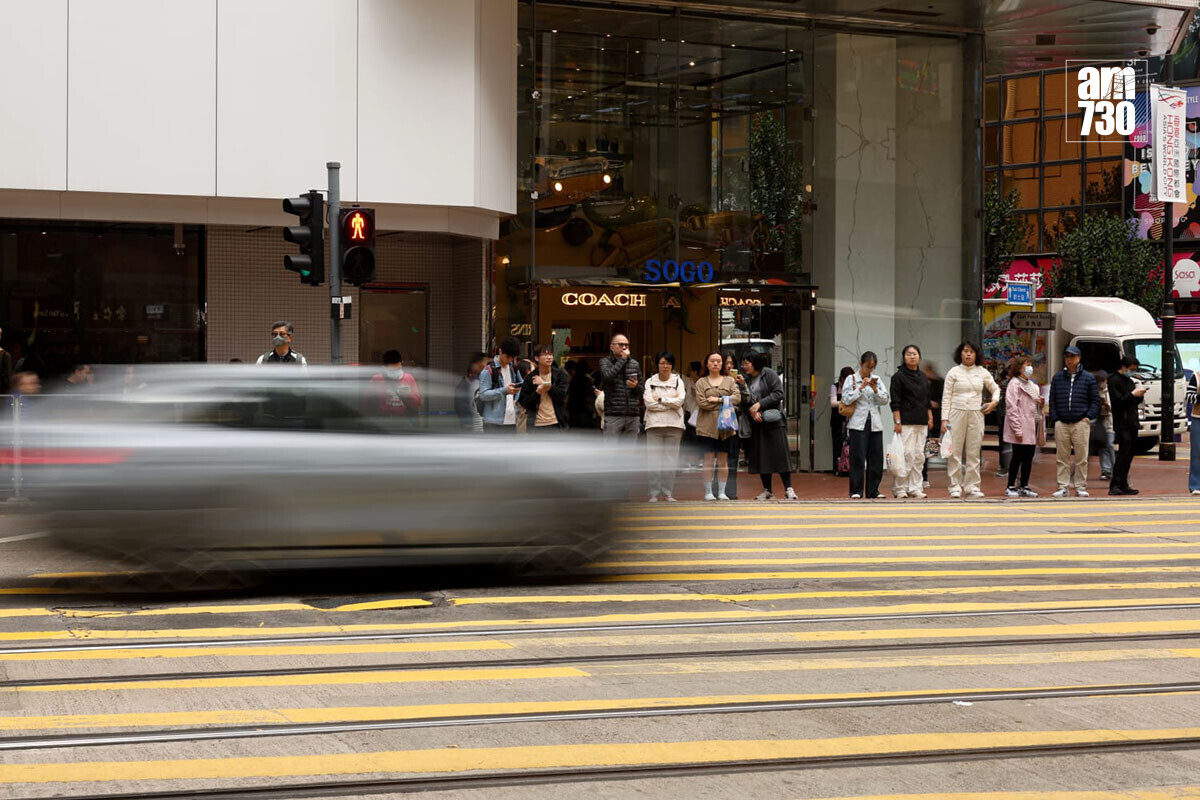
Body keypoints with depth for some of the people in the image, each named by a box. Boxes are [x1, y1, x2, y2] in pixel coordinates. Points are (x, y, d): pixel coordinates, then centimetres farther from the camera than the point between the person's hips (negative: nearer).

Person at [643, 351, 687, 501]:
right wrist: (670, 402, -5)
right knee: (654, 459, -4)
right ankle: (654, 493, 0)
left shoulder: (678, 381, 10)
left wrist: (660, 399, -5)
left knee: (671, 460, 0)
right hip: (654, 424, -1)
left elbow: (680, 401, -5)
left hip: (674, 424, 1)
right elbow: (649, 403, -6)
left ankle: (668, 493, 5)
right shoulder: (650, 382, 7)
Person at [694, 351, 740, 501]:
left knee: (723, 460, 2)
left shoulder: (729, 381, 14)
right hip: (707, 426, -2)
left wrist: (718, 400, -10)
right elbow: (701, 403, -7)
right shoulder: (701, 383, 7)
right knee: (709, 459, -3)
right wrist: (725, 402, -4)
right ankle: (708, 492, 3)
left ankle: (722, 492, 7)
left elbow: (737, 398, -1)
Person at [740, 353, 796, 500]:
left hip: (773, 420, -5)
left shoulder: (769, 374, -4)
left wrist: (760, 404, -15)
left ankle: (788, 488, -5)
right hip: (756, 422, 5)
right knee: (761, 456, 4)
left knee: (780, 453, -8)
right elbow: (743, 401, 6)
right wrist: (752, 411, -13)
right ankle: (767, 490, 11)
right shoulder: (745, 380, 10)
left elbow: (778, 393, -11)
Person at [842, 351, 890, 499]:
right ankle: (856, 491, -2)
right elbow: (846, 399, -9)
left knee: (876, 458, 4)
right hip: (858, 424, -4)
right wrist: (861, 387, -12)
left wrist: (875, 389, -8)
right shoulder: (851, 379, 2)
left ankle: (873, 491, 11)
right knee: (858, 457, -7)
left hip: (875, 424, 4)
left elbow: (886, 400, 7)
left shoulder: (876, 379, 12)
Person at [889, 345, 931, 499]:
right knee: (907, 455, -11)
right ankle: (900, 488, -4)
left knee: (919, 456, 5)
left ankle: (915, 488, 10)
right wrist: (897, 422, -14)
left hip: (921, 423, 7)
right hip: (906, 422, -7)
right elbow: (895, 402, -8)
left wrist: (930, 417, 14)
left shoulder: (923, 377, 16)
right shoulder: (899, 376, -4)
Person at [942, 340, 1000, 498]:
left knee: (974, 452, 2)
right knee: (955, 451, -4)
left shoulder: (982, 372, 9)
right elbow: (946, 397, 1)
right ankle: (955, 487, 1)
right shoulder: (954, 372, 3)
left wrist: (994, 402, 3)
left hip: (976, 414, 2)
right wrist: (944, 419, -7)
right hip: (957, 413, -2)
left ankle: (972, 486, 8)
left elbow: (995, 388, 23)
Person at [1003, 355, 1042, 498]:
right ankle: (1011, 487, 4)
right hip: (1021, 430, -8)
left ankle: (1024, 487, 14)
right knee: (1018, 457, -4)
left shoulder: (1031, 385, 19)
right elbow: (1011, 408, -14)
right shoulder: (1014, 384, -8)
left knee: (1028, 457, 7)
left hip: (1031, 427, 8)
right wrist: (1017, 429, -19)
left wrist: (1040, 403, 3)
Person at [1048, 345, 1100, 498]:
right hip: (1061, 423, 2)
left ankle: (1080, 487, 7)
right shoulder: (1058, 378, 11)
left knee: (1081, 458, -1)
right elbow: (1052, 400, 12)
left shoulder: (1088, 378, 7)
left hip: (1081, 422, -2)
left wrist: (1088, 417, -3)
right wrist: (1054, 419, 2)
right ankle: (1063, 487, 7)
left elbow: (1095, 400, 9)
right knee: (1062, 458, 2)